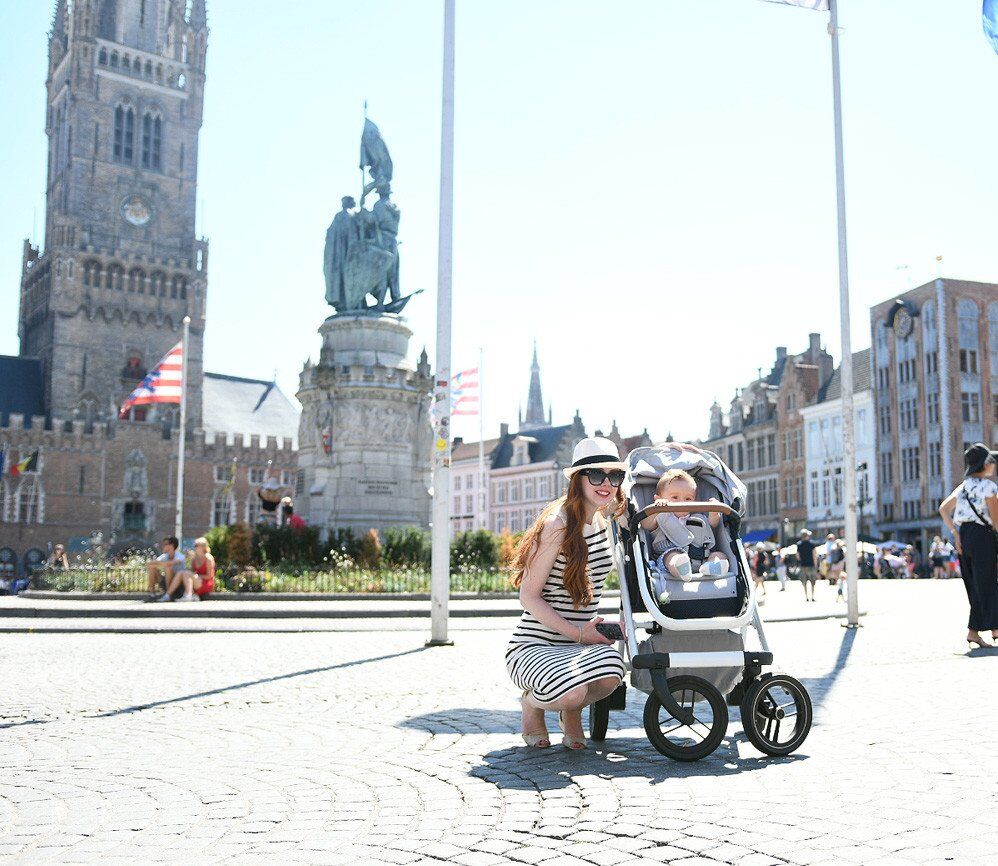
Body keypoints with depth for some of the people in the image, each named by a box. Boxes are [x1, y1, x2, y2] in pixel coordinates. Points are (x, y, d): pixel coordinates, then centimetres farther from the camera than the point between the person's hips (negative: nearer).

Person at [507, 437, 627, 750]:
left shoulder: (601, 516, 5)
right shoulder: (557, 524, -17)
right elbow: (529, 597, -15)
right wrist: (578, 633, -22)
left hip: (582, 642, 5)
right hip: (535, 643, -5)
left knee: (610, 672, -31)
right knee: (572, 691, -36)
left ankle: (571, 712, 5)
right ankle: (532, 703, 3)